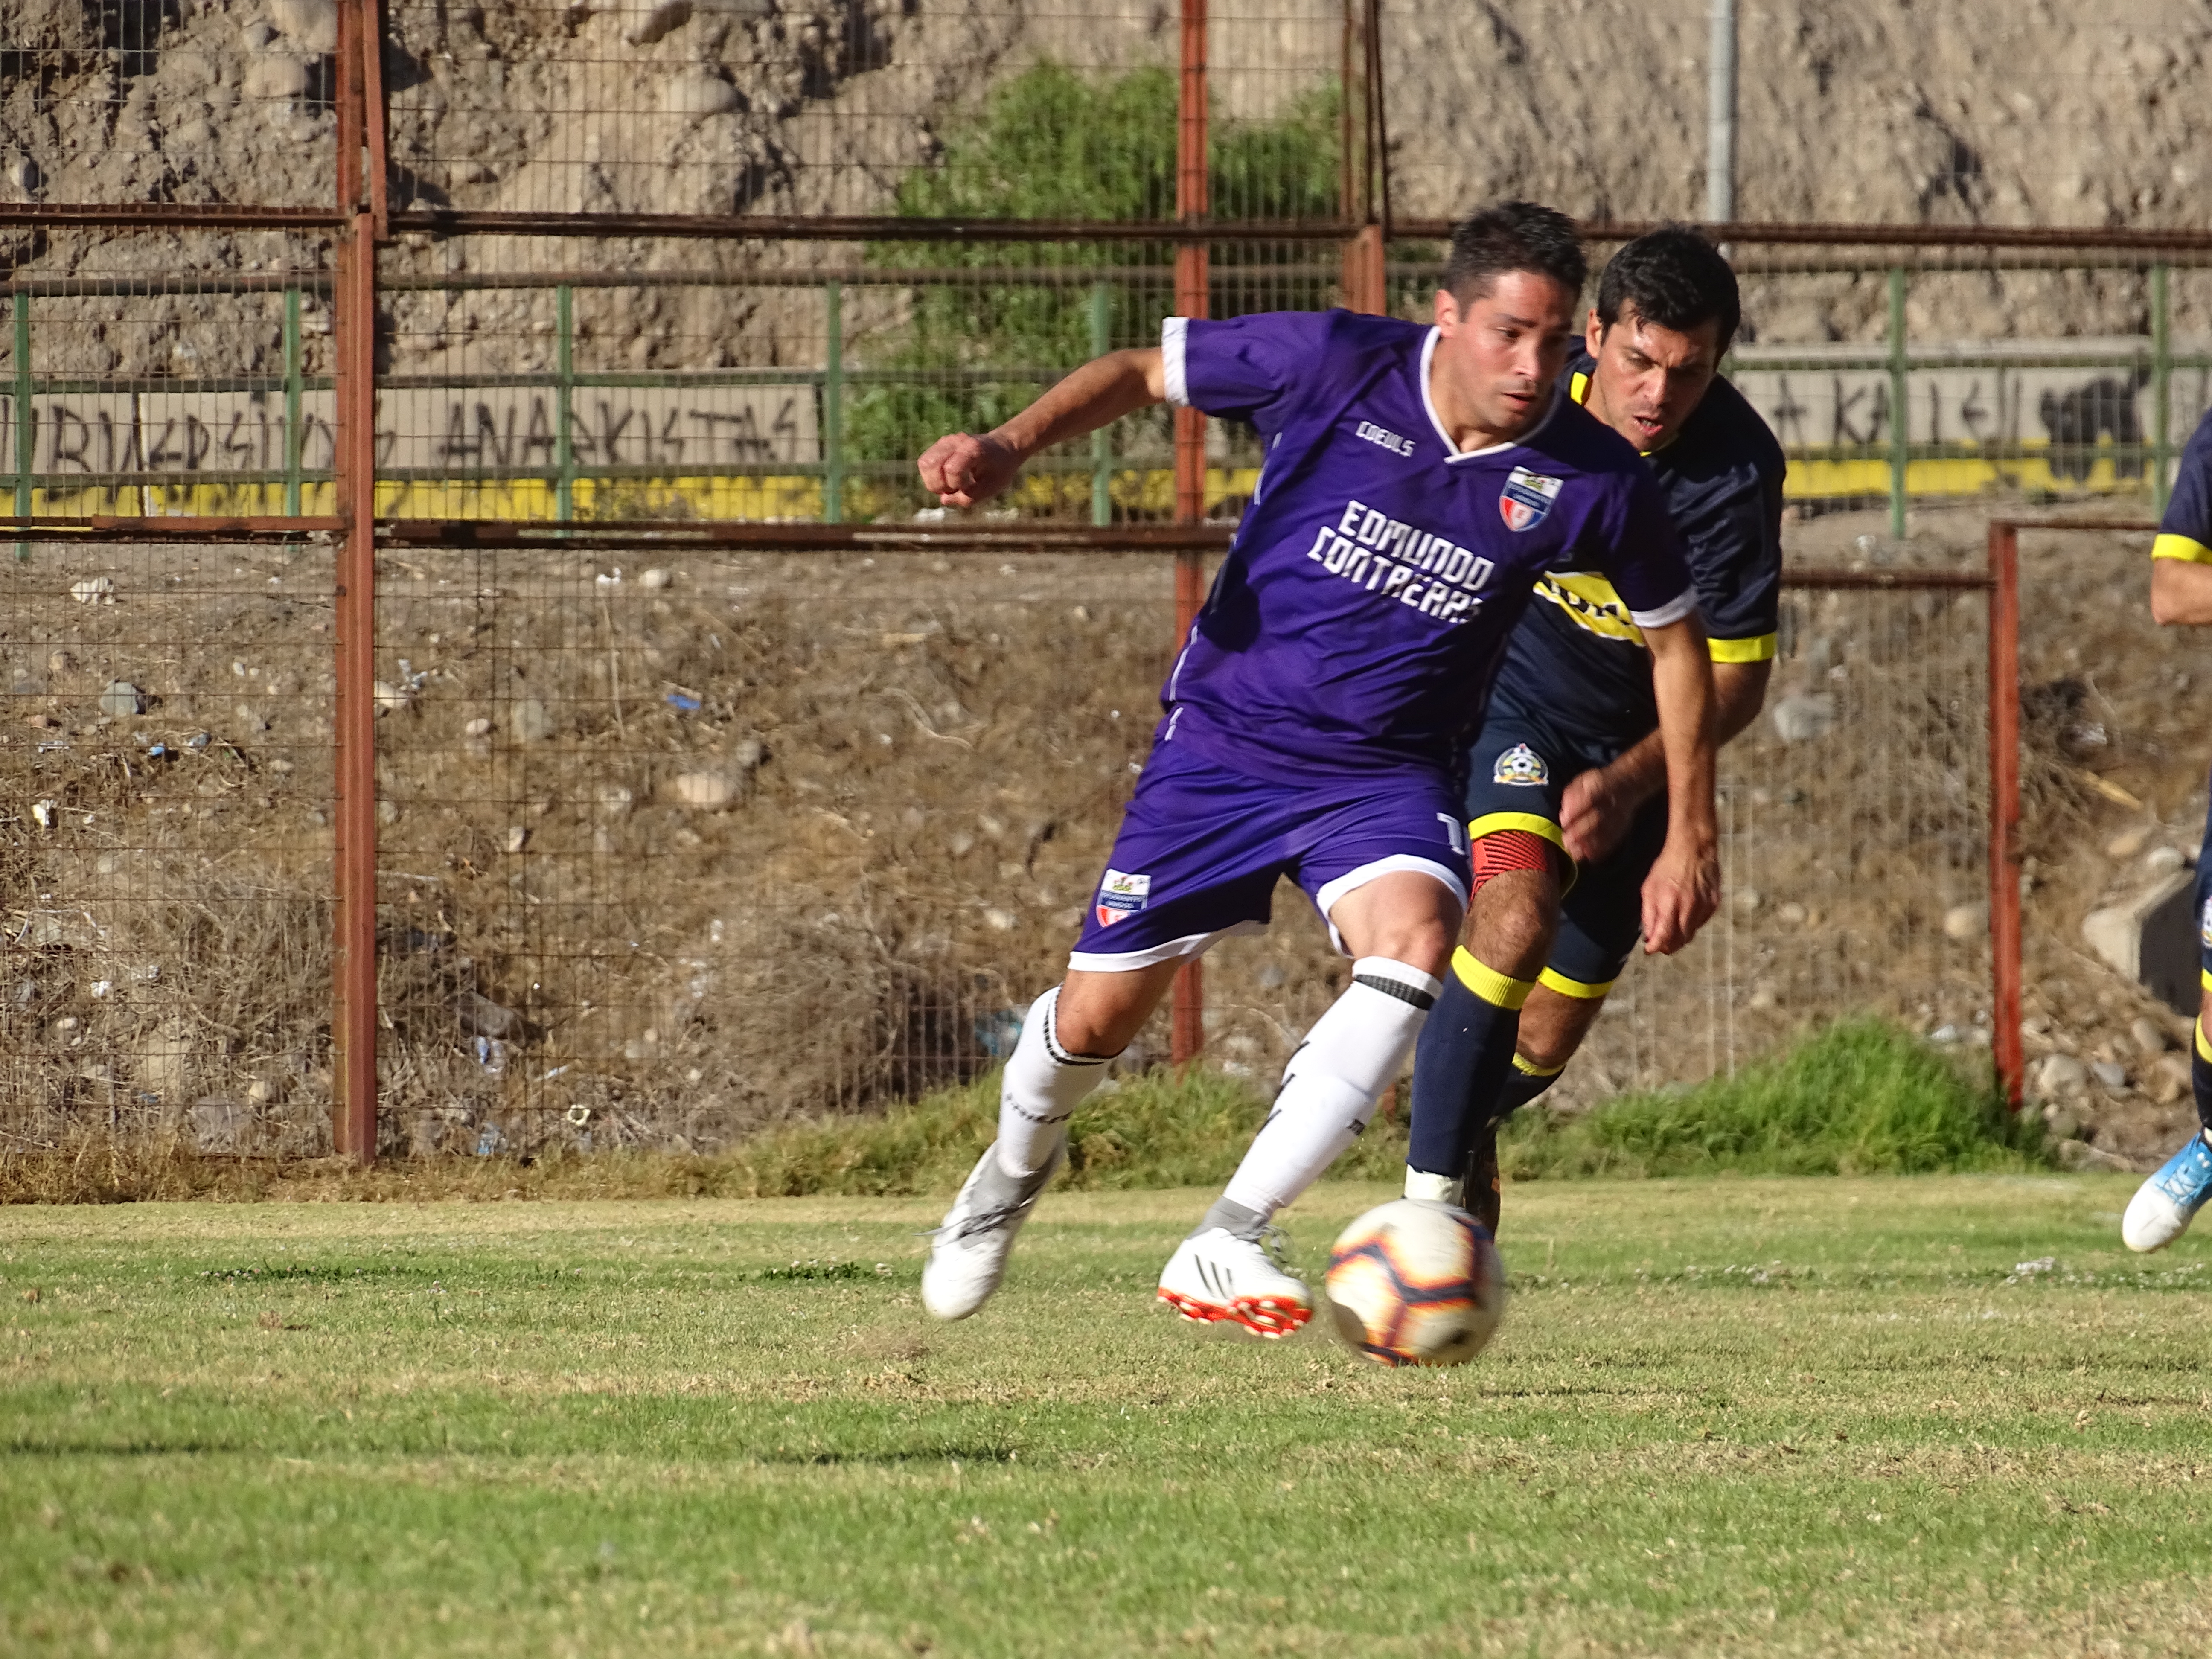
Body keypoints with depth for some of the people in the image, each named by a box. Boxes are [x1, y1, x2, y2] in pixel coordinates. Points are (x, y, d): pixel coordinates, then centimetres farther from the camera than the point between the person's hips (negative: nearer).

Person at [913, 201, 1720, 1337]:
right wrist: (1010, 445, -22)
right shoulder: (1335, 367, -18)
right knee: (1100, 1014, 4)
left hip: (1387, 774, 0)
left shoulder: (1588, 481, -13)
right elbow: (1142, 372, -6)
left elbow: (1676, 640, 3)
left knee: (1414, 943, -31)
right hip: (1224, 736, 0)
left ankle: (1224, 1243, -30)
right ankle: (1015, 1167, 41)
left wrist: (1690, 833, 2)